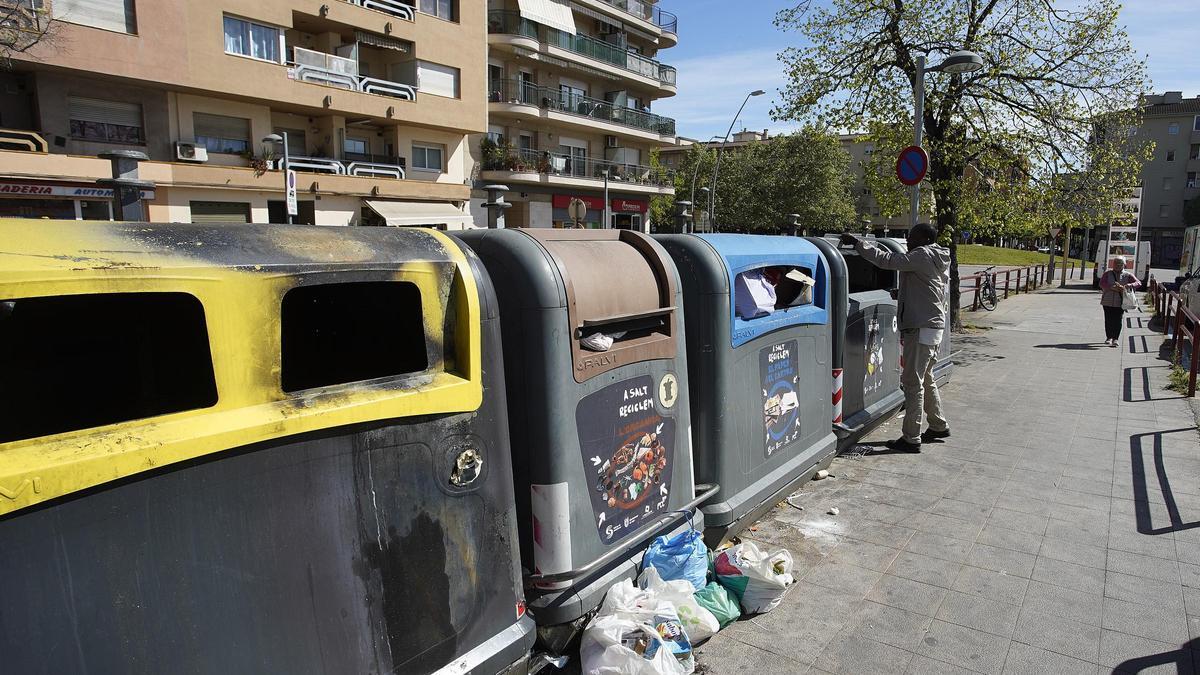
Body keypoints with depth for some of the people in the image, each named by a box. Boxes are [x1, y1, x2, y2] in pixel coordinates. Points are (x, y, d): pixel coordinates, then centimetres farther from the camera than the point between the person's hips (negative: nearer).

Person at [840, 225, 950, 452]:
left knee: (913, 382, -7)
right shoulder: (939, 260, 16)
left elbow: (887, 260, -23)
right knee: (926, 379, 22)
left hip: (922, 328, -11)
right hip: (934, 325, 11)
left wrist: (857, 243, -19)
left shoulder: (923, 255, -14)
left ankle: (911, 439, -3)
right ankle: (939, 426, 34)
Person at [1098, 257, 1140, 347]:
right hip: (1108, 301, 1)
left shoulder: (1127, 275, 7)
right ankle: (1108, 337, 18)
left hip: (1120, 302, -1)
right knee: (1108, 320, 5)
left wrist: (1130, 285, -21)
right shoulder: (1108, 274, 7)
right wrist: (1111, 287, -22)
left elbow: (1138, 283, 0)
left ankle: (1115, 339, -2)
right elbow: (1101, 284, -5)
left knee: (1118, 320, -6)